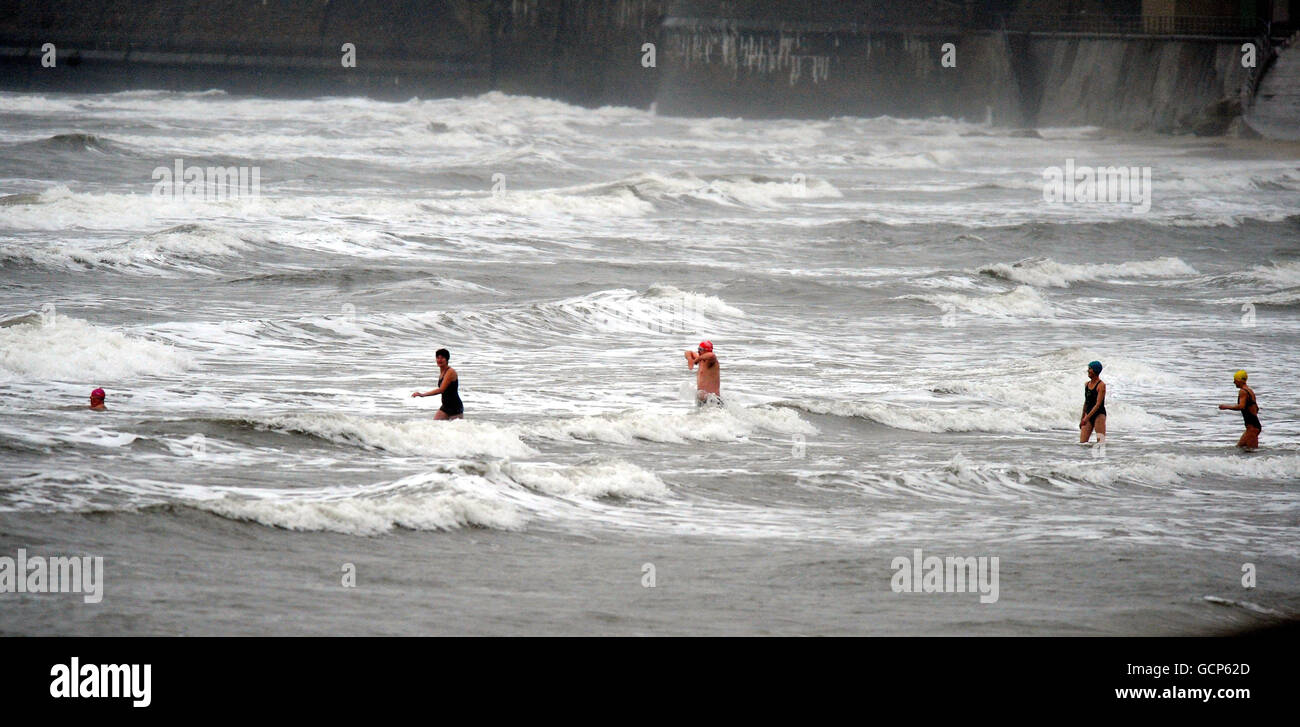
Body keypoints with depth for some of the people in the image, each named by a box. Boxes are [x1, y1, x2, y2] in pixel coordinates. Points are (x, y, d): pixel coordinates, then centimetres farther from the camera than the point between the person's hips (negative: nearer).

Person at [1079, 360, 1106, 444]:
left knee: (1101, 441, -14)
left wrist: (1087, 417, -21)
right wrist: (1082, 418, 22)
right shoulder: (1087, 384, 13)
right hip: (1088, 414, 7)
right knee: (1082, 442, -3)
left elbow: (1098, 404, -16)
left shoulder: (1101, 385, -10)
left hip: (1099, 414, -7)